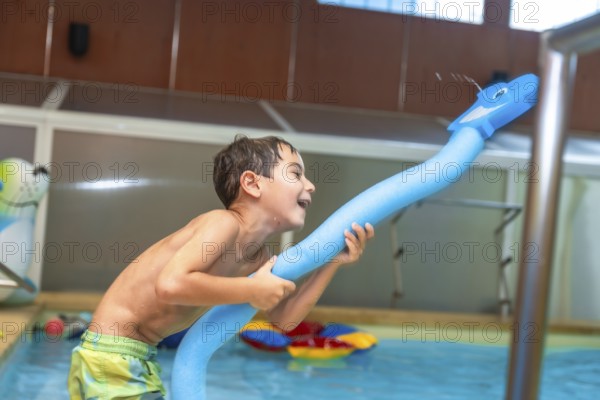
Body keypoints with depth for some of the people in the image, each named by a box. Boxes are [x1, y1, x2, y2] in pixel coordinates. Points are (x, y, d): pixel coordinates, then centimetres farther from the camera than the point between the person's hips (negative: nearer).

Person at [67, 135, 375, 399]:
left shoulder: (256, 255, 4)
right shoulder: (225, 223, -22)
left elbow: (284, 318, 10)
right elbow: (170, 284, -36)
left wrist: (333, 262, 1)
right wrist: (251, 290, -26)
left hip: (140, 355, 10)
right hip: (111, 351, -10)